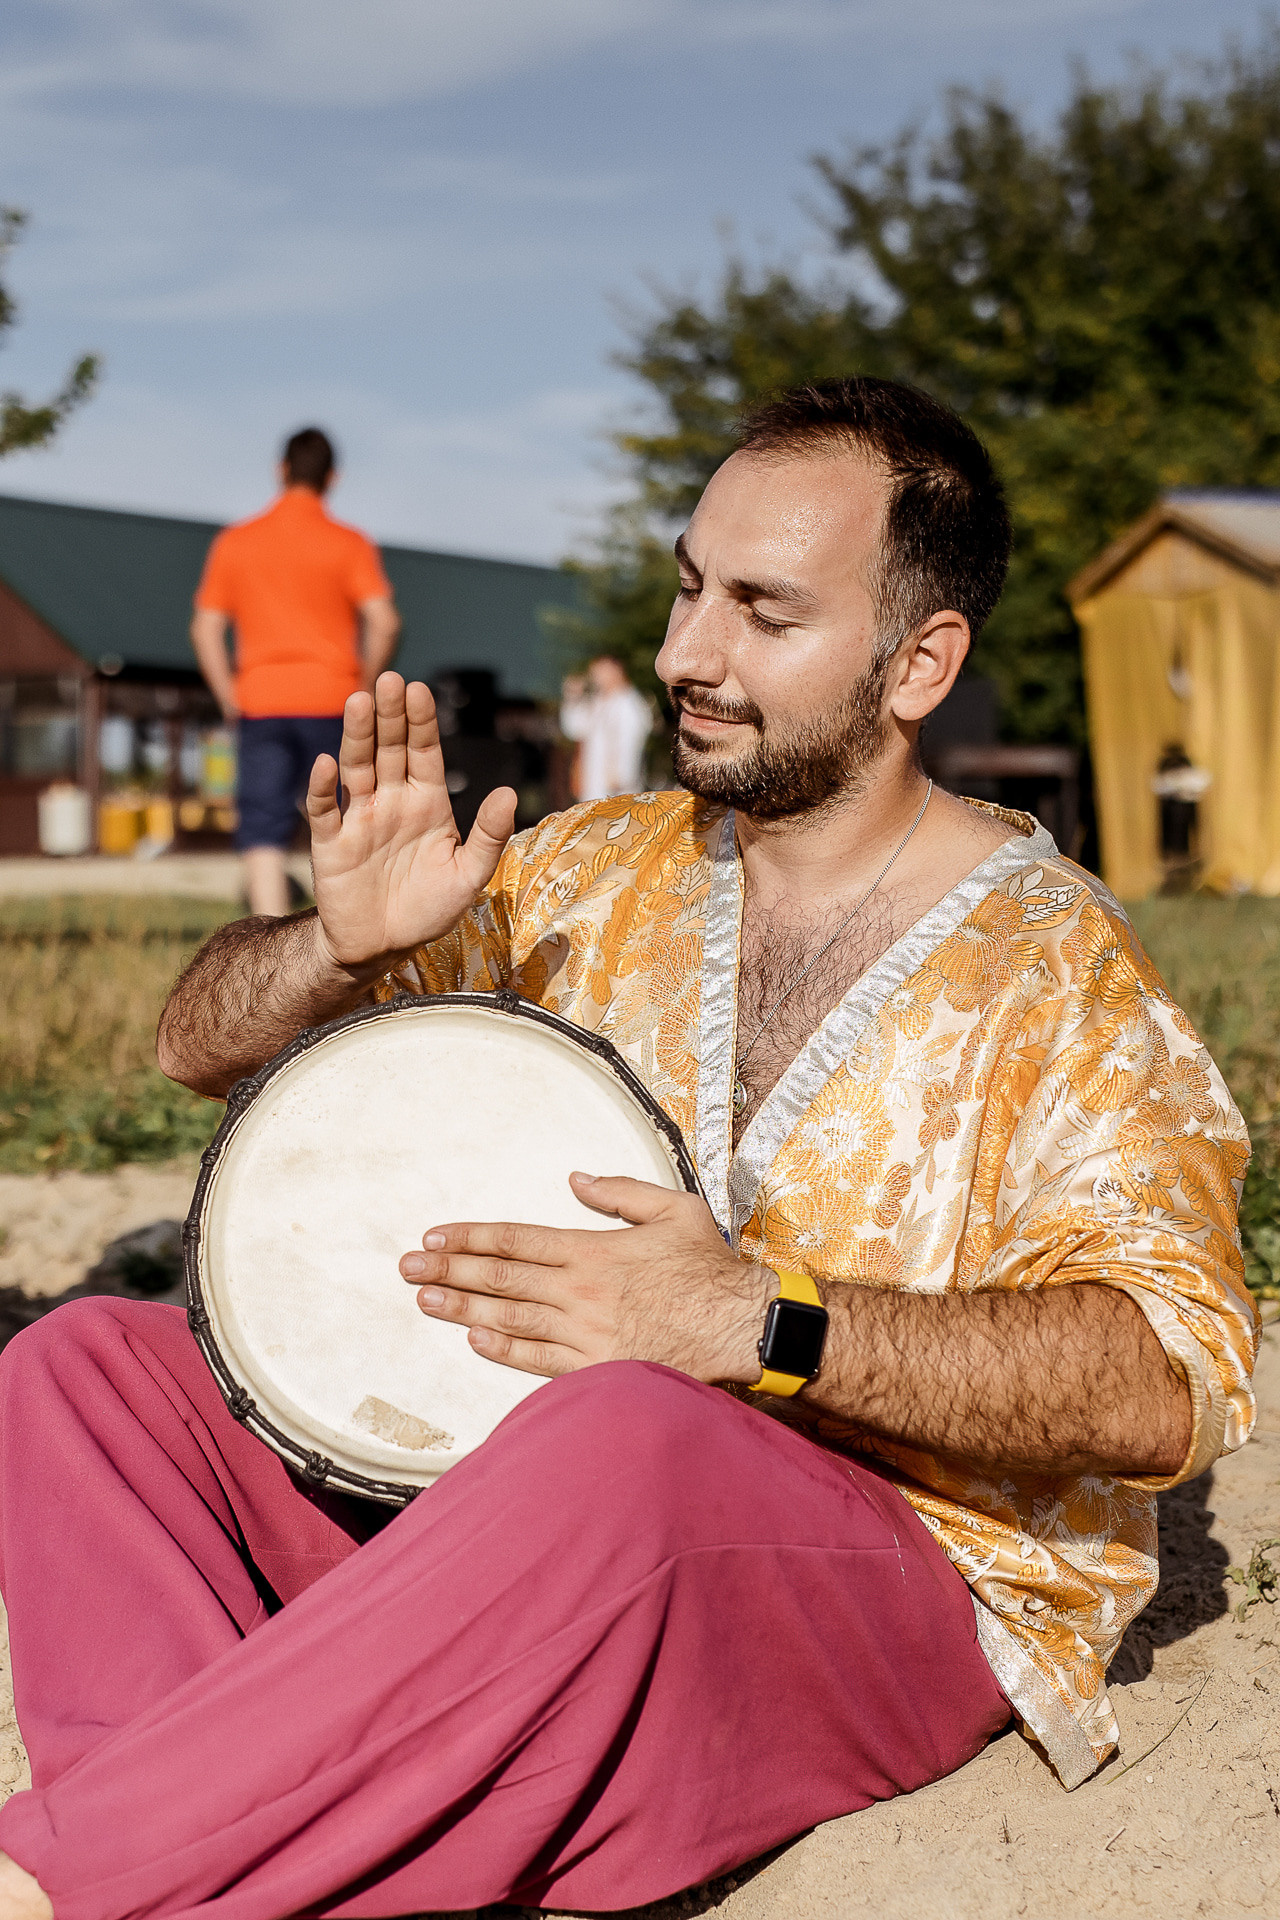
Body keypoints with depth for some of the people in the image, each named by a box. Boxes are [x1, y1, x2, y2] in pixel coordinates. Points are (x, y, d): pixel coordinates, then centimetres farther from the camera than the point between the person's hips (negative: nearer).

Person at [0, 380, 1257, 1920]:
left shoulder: (1051, 967, -4)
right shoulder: (599, 872, 11)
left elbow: (1172, 1388, -18)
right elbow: (202, 1043, 13)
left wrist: (764, 1322, -27)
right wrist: (344, 949, -10)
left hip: (895, 1568, -5)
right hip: (506, 1486, 6)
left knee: (622, 1435, -39)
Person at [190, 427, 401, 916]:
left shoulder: (233, 542, 8)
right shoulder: (348, 544, 0)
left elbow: (205, 629, 4)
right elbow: (383, 622, -12)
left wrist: (230, 700, 7)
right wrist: (364, 689, -1)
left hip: (260, 704, 1)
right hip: (330, 702, -1)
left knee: (263, 830, -1)